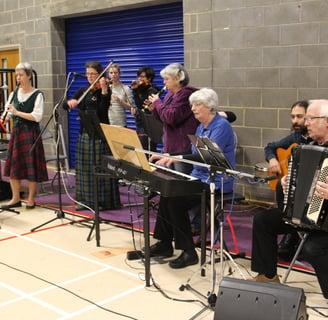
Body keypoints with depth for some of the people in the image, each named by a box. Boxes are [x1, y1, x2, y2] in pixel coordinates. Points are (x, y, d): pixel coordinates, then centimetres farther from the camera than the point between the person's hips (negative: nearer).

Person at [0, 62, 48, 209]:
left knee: (31, 167, 0)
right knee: (13, 165, 6)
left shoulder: (37, 95, -6)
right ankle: (15, 199, 18)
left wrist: (17, 112, -22)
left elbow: (37, 116, -15)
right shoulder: (14, 94, 8)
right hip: (16, 131, 5)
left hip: (30, 133, -5)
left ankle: (31, 199, 13)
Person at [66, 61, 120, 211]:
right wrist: (70, 102, -13)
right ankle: (85, 199, 19)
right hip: (84, 132, 6)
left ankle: (102, 200, 4)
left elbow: (103, 109, -20)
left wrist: (104, 90, -29)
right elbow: (66, 105, 10)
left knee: (100, 167, -3)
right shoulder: (83, 91, 12)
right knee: (84, 167, 10)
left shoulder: (105, 90, -5)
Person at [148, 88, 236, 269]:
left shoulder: (221, 126, -13)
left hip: (217, 182, -9)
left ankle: (189, 252, -11)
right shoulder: (201, 127, 16)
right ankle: (164, 244, 1)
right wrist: (167, 157, 4)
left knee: (176, 200, -23)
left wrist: (177, 158, -30)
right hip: (199, 177, 9)